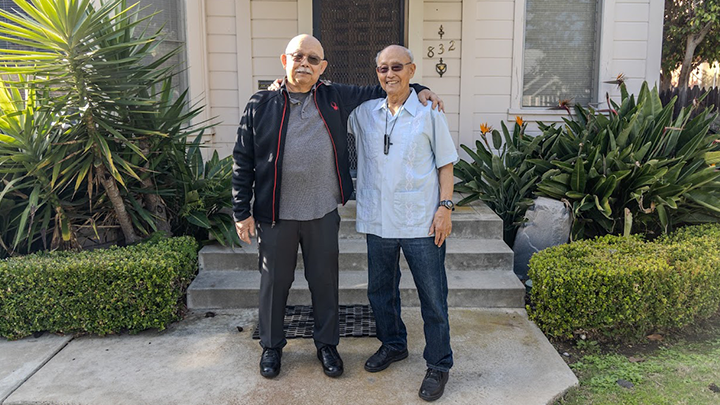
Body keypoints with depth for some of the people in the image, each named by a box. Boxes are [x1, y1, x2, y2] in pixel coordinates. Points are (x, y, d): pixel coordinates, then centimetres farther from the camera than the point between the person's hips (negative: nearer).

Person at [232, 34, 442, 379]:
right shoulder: (261, 105, -3)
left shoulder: (336, 98, 3)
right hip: (275, 213, -1)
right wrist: (242, 211, -3)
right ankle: (271, 345, 33)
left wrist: (418, 90, 4)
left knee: (325, 281, 13)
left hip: (323, 213, 2)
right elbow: (243, 162, 0)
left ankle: (327, 344, 33)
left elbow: (377, 92, 18)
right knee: (275, 281, 12)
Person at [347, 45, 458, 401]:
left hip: (422, 223, -4)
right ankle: (393, 344, 41)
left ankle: (438, 365, 21)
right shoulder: (364, 113, 7)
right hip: (378, 221, 4)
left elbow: (445, 164, 1)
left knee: (433, 298, 3)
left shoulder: (429, 113, -1)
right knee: (380, 290, 18)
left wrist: (445, 206, -8)